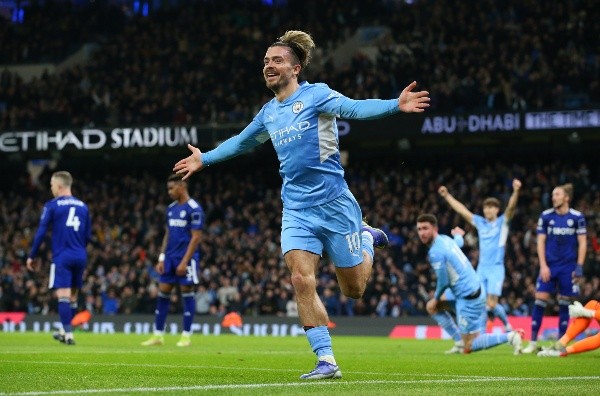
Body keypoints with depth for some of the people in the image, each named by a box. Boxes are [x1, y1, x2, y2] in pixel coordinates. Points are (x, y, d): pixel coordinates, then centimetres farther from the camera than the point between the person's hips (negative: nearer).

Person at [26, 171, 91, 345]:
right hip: (80, 257, 5)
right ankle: (64, 331, 27)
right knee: (72, 297, 15)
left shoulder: (52, 206, -2)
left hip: (62, 257, -5)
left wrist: (32, 256, 4)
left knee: (63, 296, -9)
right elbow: (88, 236, 14)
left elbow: (41, 233, -5)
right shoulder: (83, 206, 12)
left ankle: (68, 334, -17)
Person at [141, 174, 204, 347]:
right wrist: (161, 258, 10)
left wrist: (185, 261, -18)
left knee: (186, 293, -2)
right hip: (170, 257, 7)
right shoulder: (171, 208, 13)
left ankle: (186, 336, 5)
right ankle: (158, 335, 8)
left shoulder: (194, 209, -10)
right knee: (162, 294, 4)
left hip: (186, 258, -7)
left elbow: (196, 237, -13)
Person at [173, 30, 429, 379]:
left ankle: (367, 238, 37)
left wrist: (396, 105, -41)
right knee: (302, 281, -15)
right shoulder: (269, 113, 11)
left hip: (334, 204, -5)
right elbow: (241, 142, 31)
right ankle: (326, 361, -10)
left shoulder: (315, 94, -8)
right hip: (297, 210, 5)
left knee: (354, 289, 4)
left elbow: (354, 108, -24)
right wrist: (205, 159, 39)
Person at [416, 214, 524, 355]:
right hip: (476, 289, 10)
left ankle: (509, 336, -13)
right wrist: (458, 235, 57)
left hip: (468, 298, -10)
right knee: (431, 307, 20)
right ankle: (460, 342, 15)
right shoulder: (445, 239, 8)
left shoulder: (435, 252, -19)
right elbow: (458, 242, 33)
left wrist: (436, 298, 5)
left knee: (468, 348, -5)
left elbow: (443, 281, -15)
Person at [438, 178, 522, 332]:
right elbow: (461, 210, 19)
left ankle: (507, 325, 12)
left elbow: (511, 207, -15)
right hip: (481, 268, 5)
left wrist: (516, 191, -33)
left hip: (496, 268, -5)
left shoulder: (502, 222, 1)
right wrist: (447, 196, 20)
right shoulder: (480, 222, 13)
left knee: (492, 304, -11)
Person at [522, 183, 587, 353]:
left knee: (565, 302, 4)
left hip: (568, 266, -1)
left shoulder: (577, 217, -2)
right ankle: (533, 342, -2)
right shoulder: (546, 216, 0)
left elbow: (582, 243, 1)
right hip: (549, 265, 1)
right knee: (540, 299, -7)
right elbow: (541, 241, 3)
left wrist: (579, 267, -5)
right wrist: (543, 265, -5)